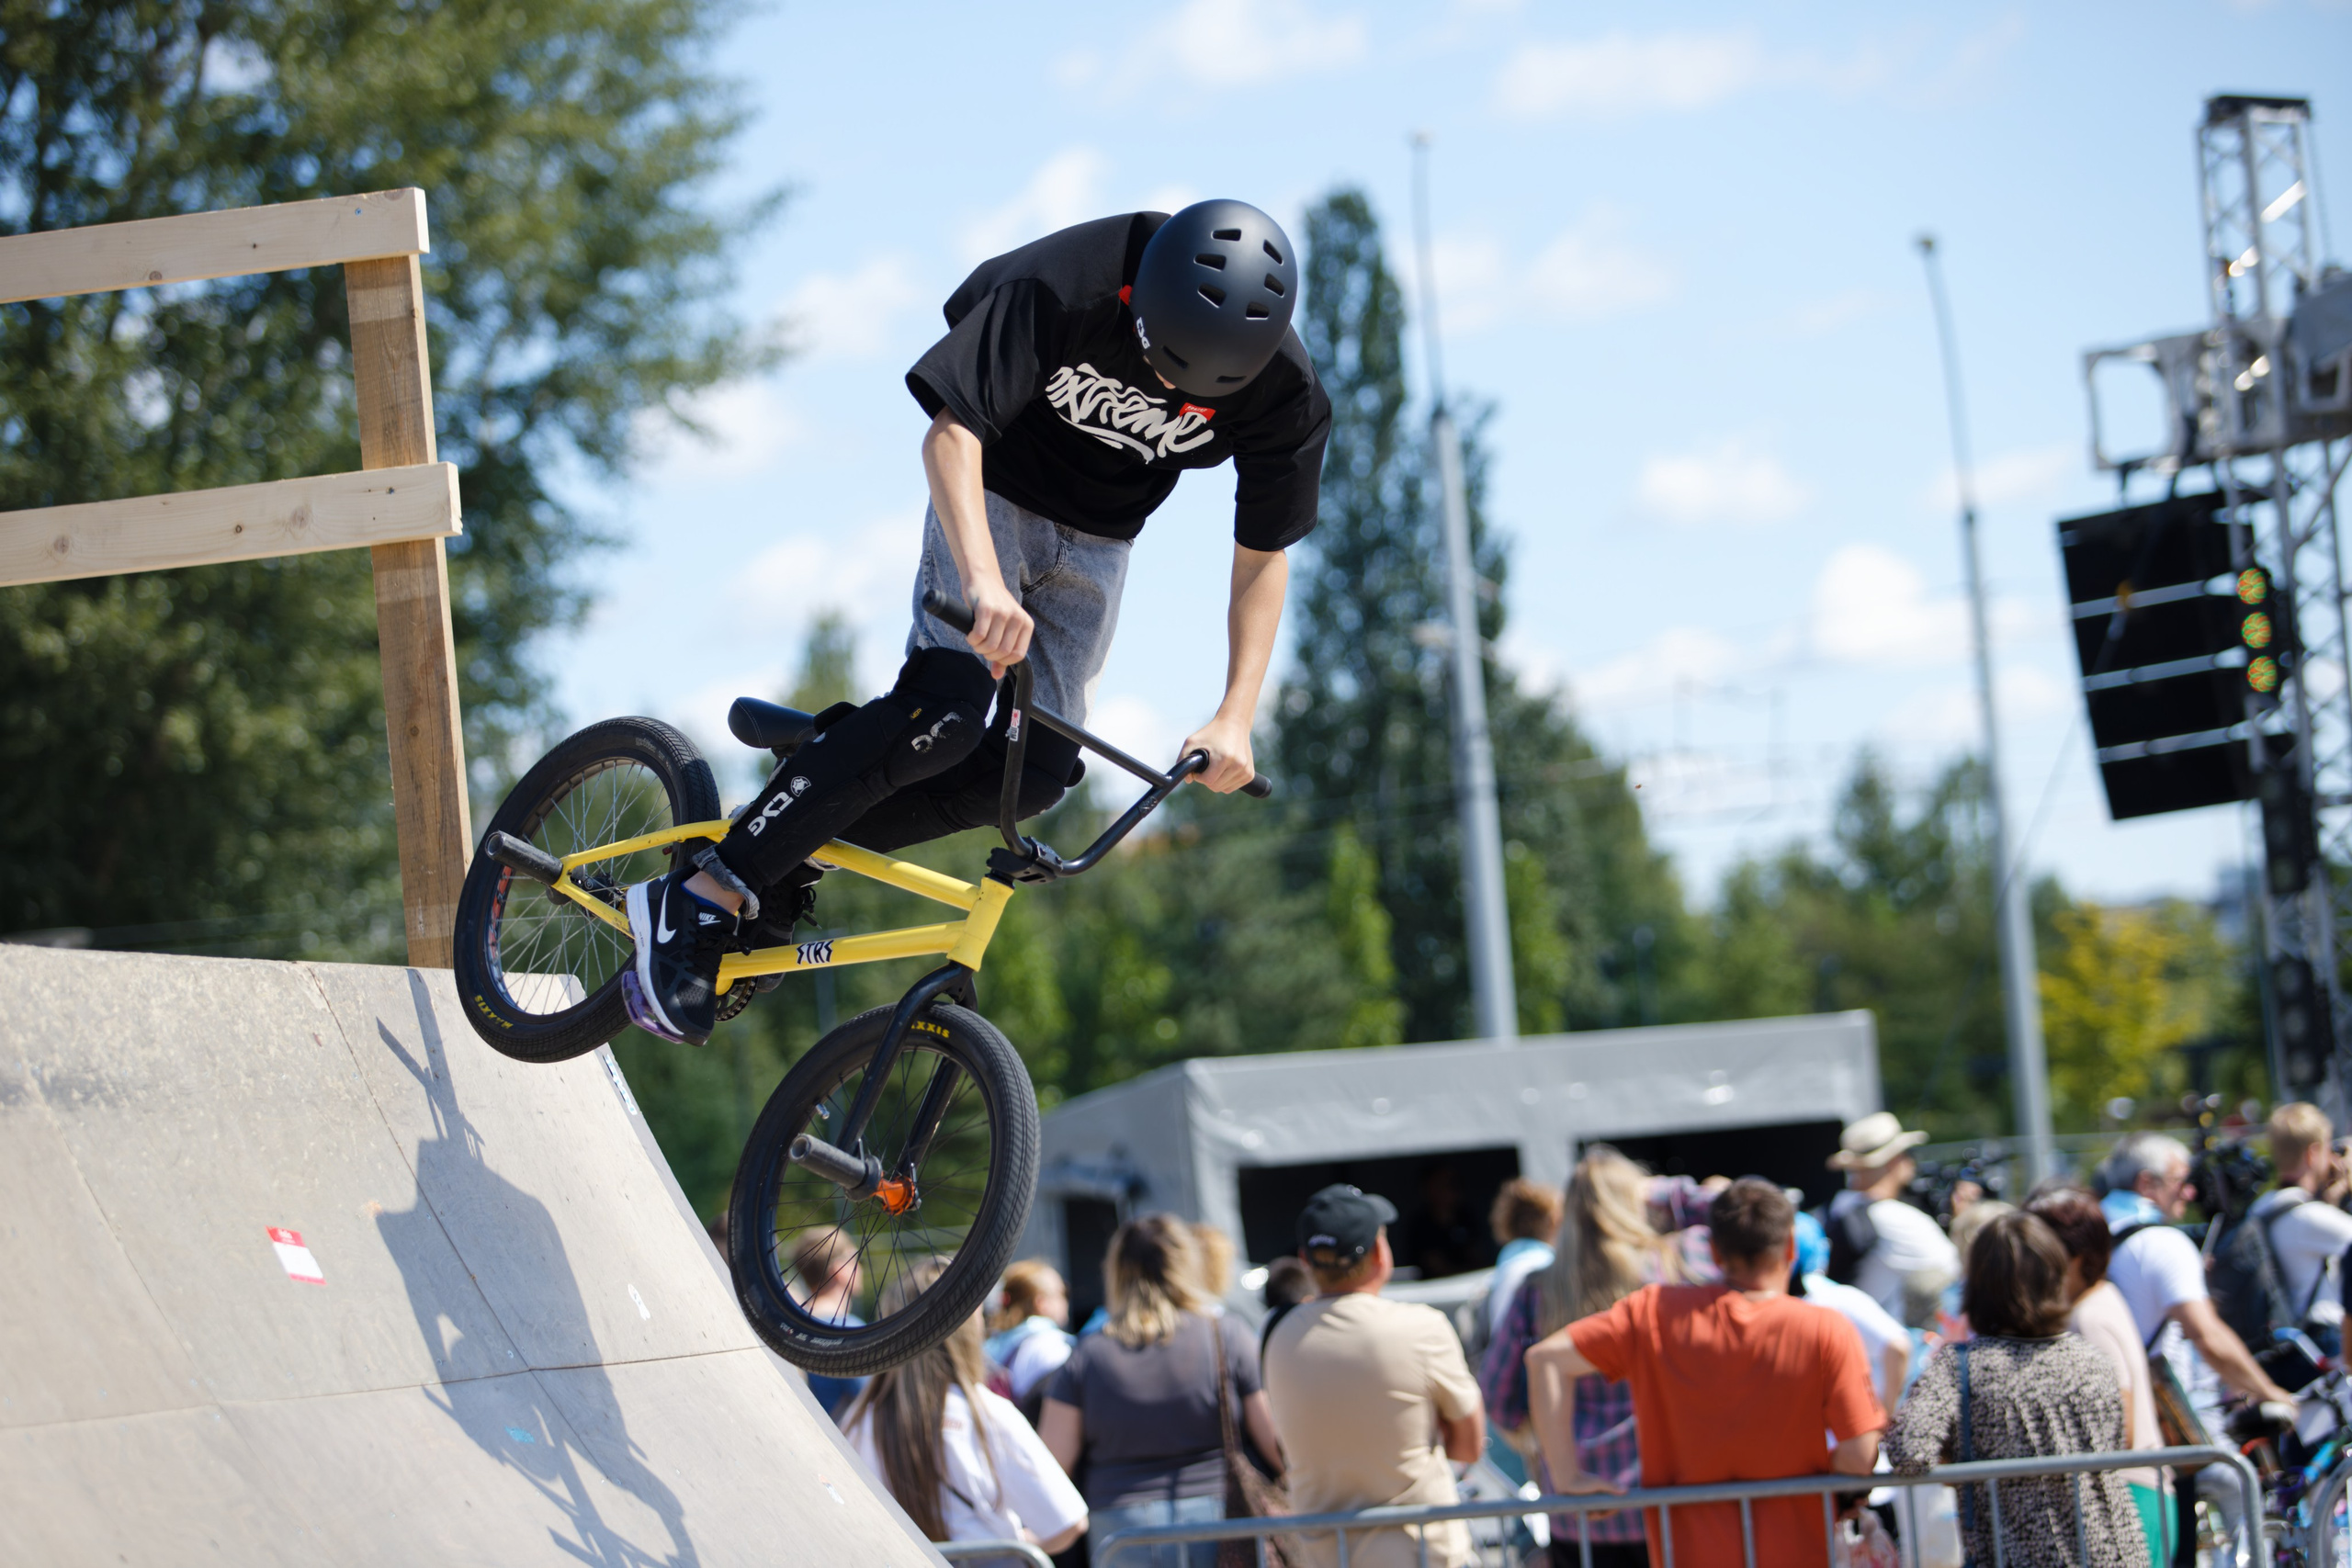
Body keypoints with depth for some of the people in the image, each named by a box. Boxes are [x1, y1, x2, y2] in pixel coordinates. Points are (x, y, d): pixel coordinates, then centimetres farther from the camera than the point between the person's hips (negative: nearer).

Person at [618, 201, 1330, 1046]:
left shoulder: (1285, 394, -21)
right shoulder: (1063, 286, -31)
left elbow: (1263, 556, -11)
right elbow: (951, 433, -32)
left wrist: (1234, 717, -19)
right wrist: (982, 580, -48)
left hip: (1095, 544, 4)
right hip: (993, 496, -4)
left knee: (1035, 773, -10)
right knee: (945, 710, -26)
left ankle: (788, 856, 2)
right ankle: (705, 895, -22)